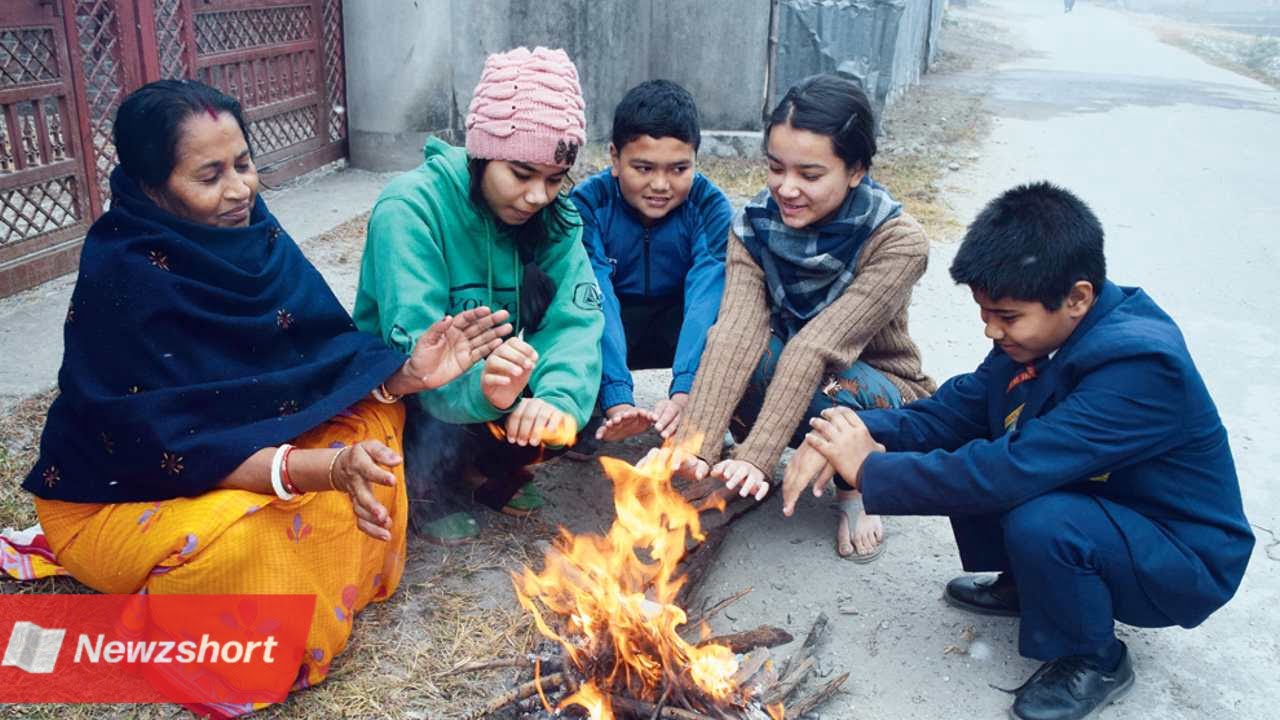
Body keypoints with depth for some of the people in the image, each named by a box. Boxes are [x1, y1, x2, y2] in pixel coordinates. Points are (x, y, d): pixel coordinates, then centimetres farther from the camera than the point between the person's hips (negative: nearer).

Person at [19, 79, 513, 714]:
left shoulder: (252, 232, -8)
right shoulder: (121, 279, -27)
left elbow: (329, 355, -7)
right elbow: (178, 450, -31)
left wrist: (406, 373, -27)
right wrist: (325, 467, -44)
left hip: (245, 442, 6)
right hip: (116, 496, -6)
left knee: (375, 415, -8)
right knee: (261, 541, -34)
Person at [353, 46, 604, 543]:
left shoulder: (552, 215, -11)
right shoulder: (411, 208, -26)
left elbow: (576, 317, -25)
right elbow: (415, 346, -35)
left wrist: (559, 396, -45)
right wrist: (480, 389, -56)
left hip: (492, 371, 5)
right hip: (399, 390, -4)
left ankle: (489, 469, 4)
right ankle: (430, 483, 0)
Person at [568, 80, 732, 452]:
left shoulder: (711, 206, -19)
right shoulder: (587, 204, -21)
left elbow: (706, 301, -31)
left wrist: (685, 392, -46)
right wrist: (617, 401, -44)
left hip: (680, 324, 1)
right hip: (611, 327, -1)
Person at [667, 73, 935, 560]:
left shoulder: (898, 244, -26)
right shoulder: (754, 225, -16)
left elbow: (816, 348, -36)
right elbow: (736, 333, -30)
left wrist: (757, 458, -42)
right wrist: (695, 447, -42)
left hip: (878, 397, -2)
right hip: (787, 377, 2)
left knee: (826, 385, -37)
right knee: (748, 356, -32)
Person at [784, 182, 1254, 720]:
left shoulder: (1141, 367, -33)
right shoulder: (1045, 328, -9)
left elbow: (1014, 470, -40)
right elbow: (955, 408, -6)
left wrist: (870, 469, -30)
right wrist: (862, 432, -24)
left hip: (1183, 563, -7)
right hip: (1094, 506, 7)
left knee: (1038, 521, -35)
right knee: (964, 456, -10)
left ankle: (1094, 661, -4)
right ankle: (1025, 584, 16)